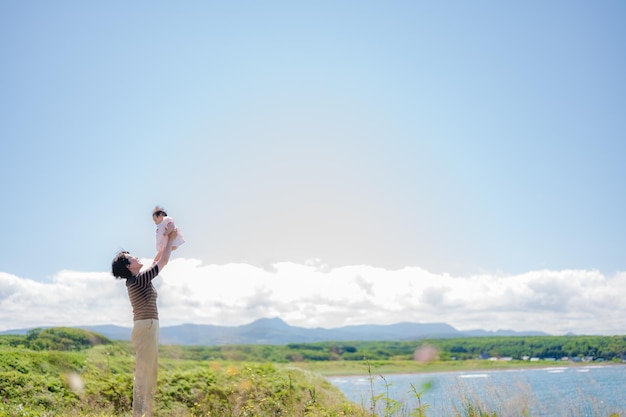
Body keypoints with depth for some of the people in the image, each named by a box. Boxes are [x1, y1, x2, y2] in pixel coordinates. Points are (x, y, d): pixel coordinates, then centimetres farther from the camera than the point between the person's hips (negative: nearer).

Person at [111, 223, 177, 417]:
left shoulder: (136, 280, 15)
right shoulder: (139, 279, -12)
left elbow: (157, 262, 25)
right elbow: (163, 261, -7)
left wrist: (167, 241, 22)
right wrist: (170, 239, 4)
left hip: (145, 327, 10)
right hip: (146, 327, -10)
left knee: (146, 371, 12)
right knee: (145, 371, -10)